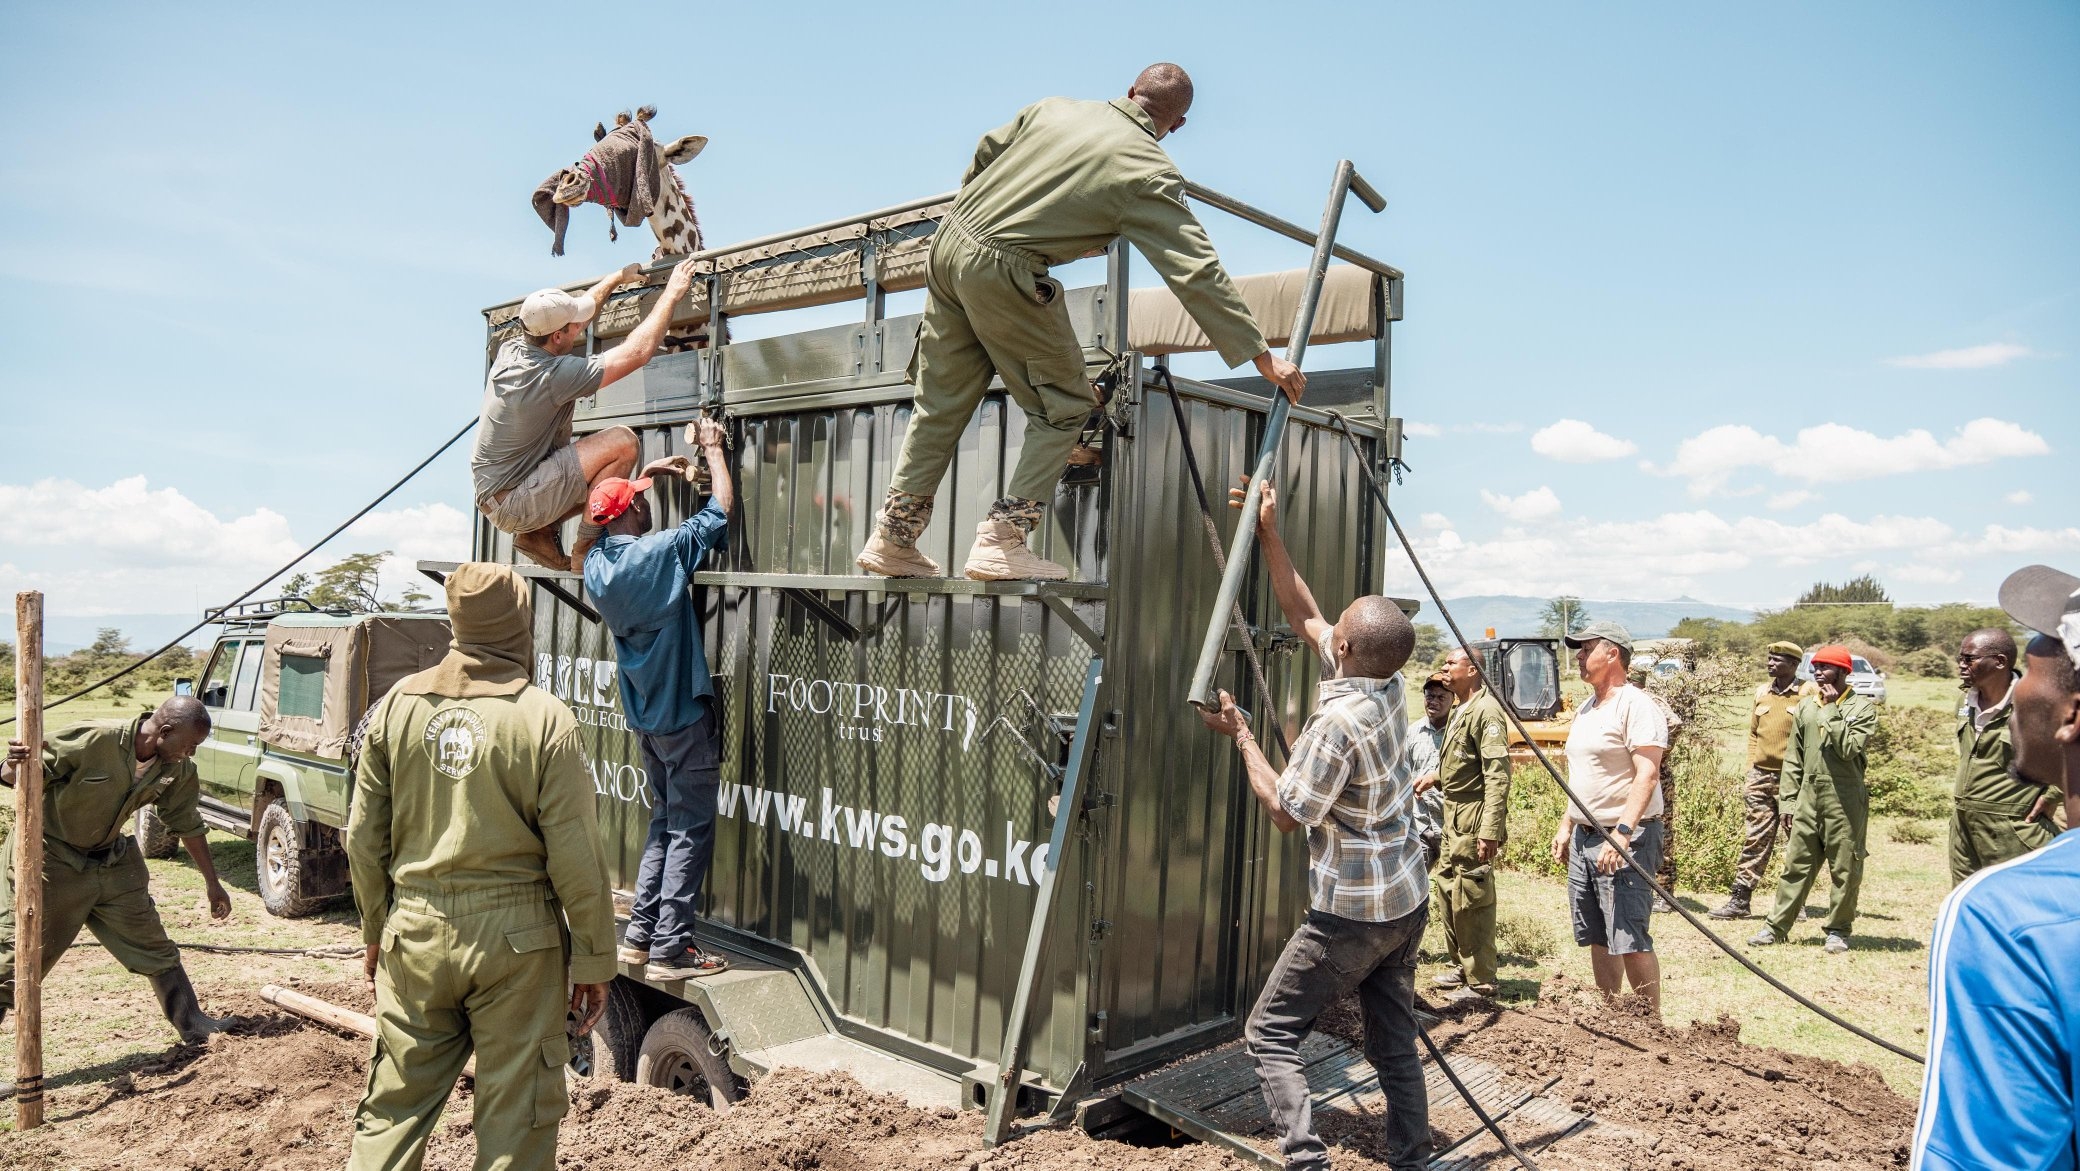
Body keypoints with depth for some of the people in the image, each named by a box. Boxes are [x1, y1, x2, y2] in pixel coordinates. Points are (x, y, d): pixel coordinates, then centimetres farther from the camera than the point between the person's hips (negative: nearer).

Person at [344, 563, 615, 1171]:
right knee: (515, 1118, 8)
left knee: (395, 1103, 18)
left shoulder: (398, 704, -1)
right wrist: (594, 960, -2)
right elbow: (575, 856, -12)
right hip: (515, 939, -4)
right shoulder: (545, 717, -13)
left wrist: (376, 930, 20)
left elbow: (363, 838, 6)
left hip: (415, 937, 4)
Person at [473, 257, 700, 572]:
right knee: (622, 443, -19)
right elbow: (638, 352, -21)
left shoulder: (510, 349, 0)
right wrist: (672, 295, -11)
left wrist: (618, 277, 26)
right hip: (514, 504, -9)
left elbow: (579, 311, 18)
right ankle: (586, 549, -9)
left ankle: (538, 534, 11)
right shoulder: (556, 374, -25)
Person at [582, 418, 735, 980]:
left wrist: (649, 471, 29)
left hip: (645, 714, 8)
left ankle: (640, 934, 19)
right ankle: (671, 948, 0)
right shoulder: (661, 550, -17)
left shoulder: (595, 563, 4)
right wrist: (713, 449, 4)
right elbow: (722, 509, -9)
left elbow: (612, 510, 26)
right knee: (691, 829, -1)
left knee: (664, 821, 18)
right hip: (685, 711, -8)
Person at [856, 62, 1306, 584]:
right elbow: (1196, 270, -9)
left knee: (941, 402, 15)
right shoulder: (1148, 171, -6)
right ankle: (1002, 541, 0)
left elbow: (984, 154, 20)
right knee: (1063, 407, 7)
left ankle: (893, 539, 22)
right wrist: (1260, 355, -6)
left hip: (950, 241, 7)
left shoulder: (1055, 108, 10)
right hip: (1002, 273, -7)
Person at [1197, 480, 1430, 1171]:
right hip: (1408, 903, 8)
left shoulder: (1337, 719, -24)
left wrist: (1241, 736, -7)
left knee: (1270, 1032, 2)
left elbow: (1286, 811, -15)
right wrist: (1269, 535, 10)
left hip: (1351, 913, -8)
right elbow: (1303, 615, 10)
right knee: (1394, 1041, 16)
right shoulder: (1389, 686, 0)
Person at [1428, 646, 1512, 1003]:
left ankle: (1481, 983, 7)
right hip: (1454, 817, 10)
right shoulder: (1460, 710, 15)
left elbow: (1498, 775, -21)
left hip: (1473, 818, -10)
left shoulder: (1486, 710, -16)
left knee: (1471, 900, -4)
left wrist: (1490, 831, -24)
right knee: (1445, 889, 17)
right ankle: (1460, 966, 31)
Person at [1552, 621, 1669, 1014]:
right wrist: (1566, 827, 19)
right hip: (1585, 837, 9)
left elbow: (1647, 775, -22)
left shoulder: (1636, 705, -13)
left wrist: (1622, 834, -29)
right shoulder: (1586, 709, 16)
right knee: (1598, 938, 14)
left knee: (1630, 941, -8)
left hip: (1625, 839, -9)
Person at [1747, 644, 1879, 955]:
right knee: (1796, 865, 7)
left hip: (1845, 801, -4)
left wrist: (1831, 709, -14)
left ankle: (1838, 930, 17)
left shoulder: (1862, 708, -3)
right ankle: (1776, 926, 11)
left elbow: (1849, 748, -19)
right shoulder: (1805, 707, 12)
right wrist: (1788, 801, 9)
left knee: (1845, 870, 4)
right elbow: (1793, 759, 13)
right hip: (1808, 798, 4)